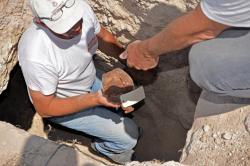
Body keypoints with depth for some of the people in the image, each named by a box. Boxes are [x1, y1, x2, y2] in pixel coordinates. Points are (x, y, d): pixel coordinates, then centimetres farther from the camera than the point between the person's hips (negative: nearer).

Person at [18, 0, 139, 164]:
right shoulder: (36, 56, -41)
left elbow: (102, 36, -2)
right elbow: (45, 108, -25)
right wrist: (94, 99, -34)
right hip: (62, 105, -6)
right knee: (129, 136, -3)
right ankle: (103, 147, 29)